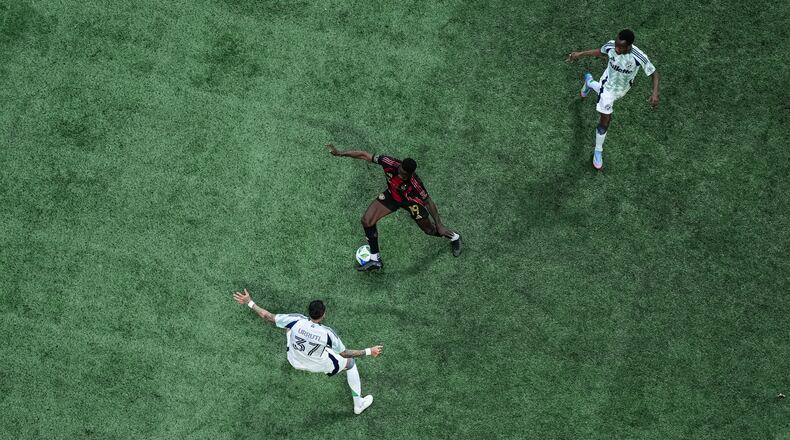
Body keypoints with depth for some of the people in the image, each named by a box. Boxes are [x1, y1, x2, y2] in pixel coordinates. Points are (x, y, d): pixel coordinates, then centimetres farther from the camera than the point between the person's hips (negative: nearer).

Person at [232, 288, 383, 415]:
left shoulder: (296, 320, -34)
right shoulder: (327, 333, -36)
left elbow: (267, 316, -26)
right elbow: (344, 353, -21)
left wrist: (249, 303, -15)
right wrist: (369, 352, -15)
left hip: (295, 361, 3)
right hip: (319, 365, -2)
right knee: (350, 363, 19)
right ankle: (358, 405, 32)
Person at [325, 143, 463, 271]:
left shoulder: (415, 183, -41)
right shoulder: (390, 163, -36)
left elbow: (428, 202, -26)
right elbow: (364, 155, -27)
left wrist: (439, 225, -21)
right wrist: (339, 153, -29)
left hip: (411, 200, -4)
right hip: (392, 195, 4)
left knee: (430, 230, 12)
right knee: (367, 220, -9)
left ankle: (454, 237, 47)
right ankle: (375, 259, 9)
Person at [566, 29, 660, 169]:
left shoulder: (639, 57, -40)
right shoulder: (611, 45, -32)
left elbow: (654, 74, -25)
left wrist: (655, 93, -41)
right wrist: (580, 54, -7)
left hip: (623, 88, 1)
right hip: (608, 85, -1)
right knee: (605, 120, 0)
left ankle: (589, 82, 71)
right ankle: (598, 151, 26)